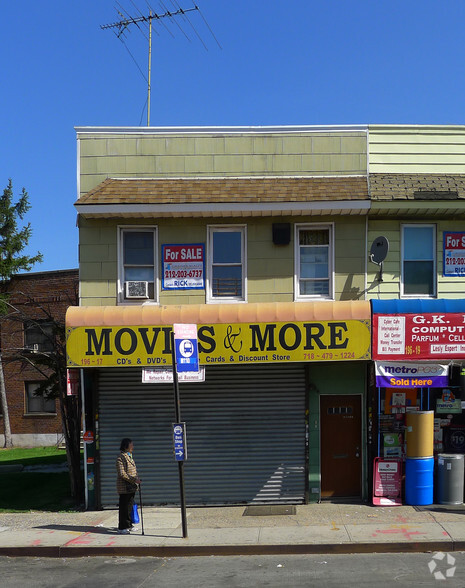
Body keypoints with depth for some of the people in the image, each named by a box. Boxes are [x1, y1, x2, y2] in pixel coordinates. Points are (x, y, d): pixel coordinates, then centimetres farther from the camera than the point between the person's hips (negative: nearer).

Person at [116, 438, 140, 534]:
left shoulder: (130, 456, 14)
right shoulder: (121, 458, -15)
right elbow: (122, 474, -20)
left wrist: (137, 478, 11)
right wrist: (134, 479, -20)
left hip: (131, 487, 9)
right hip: (124, 487, -9)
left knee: (130, 506, 14)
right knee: (124, 507, -4)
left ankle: (128, 525, 24)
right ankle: (122, 528, 3)